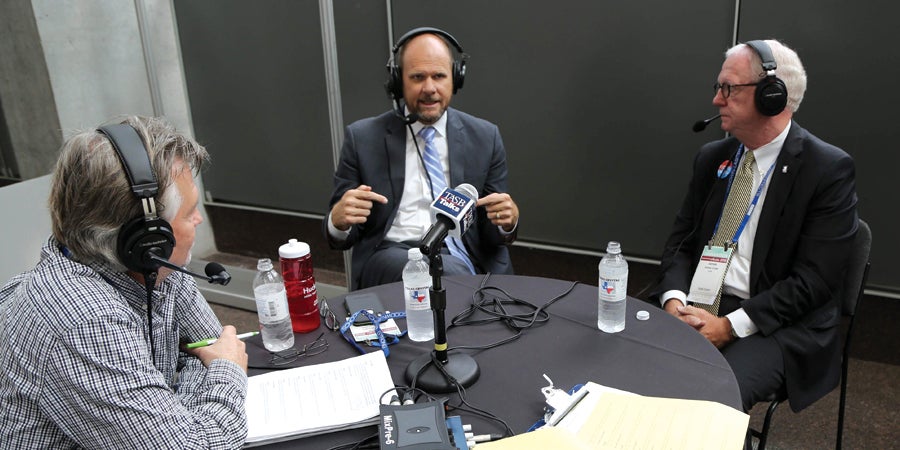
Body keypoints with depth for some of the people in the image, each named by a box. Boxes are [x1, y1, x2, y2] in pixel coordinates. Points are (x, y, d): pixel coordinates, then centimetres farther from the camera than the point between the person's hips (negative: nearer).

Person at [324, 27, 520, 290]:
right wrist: (338, 219, -19)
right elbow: (339, 237, 6)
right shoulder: (362, 138, 4)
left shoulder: (485, 137, 8)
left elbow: (493, 234, 11)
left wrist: (508, 221, -13)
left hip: (460, 256, 2)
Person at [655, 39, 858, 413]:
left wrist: (730, 325, -18)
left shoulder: (828, 169, -9)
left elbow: (814, 279, -13)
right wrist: (674, 300, -9)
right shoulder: (712, 157, 9)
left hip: (777, 324, -4)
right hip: (696, 307, 5)